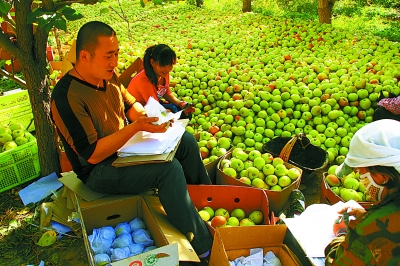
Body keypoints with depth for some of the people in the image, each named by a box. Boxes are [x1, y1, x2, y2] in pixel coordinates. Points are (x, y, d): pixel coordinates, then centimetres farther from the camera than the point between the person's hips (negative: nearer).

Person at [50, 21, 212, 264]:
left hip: (127, 146, 8)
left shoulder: (108, 75, -2)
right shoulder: (67, 97, -27)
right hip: (98, 170, -8)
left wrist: (150, 116, -9)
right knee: (169, 168, -28)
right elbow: (92, 154, -27)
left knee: (186, 140, 1)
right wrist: (136, 126, -31)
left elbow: (130, 104, 12)